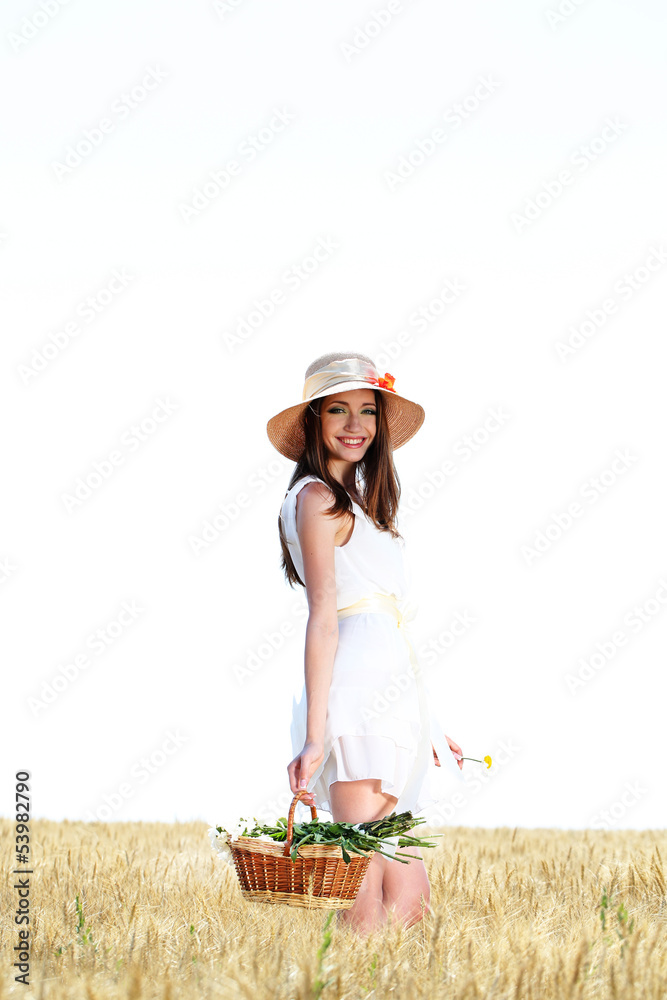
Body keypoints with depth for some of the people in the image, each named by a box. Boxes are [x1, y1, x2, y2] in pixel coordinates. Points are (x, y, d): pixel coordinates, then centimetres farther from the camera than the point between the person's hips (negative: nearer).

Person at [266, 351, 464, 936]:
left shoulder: (357, 503, 25)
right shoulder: (318, 498, -3)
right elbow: (324, 617, -14)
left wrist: (430, 727, 24)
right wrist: (314, 734, -20)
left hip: (392, 695, 9)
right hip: (357, 697, -9)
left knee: (408, 899, 5)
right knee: (367, 912, -11)